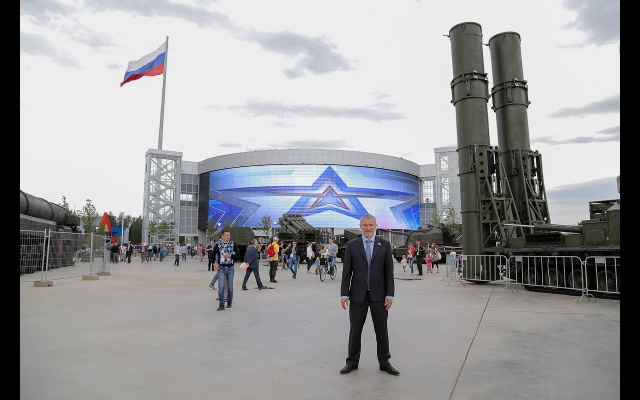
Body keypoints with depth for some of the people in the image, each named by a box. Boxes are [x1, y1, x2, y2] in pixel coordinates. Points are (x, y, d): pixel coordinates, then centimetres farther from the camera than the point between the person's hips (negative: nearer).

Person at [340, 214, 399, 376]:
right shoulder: (352, 245, 1)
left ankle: (384, 362, 26)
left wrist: (390, 294, -5)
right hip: (358, 294, 0)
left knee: (382, 329, 9)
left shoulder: (385, 245, 2)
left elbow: (389, 271, 1)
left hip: (379, 294, 0)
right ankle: (352, 362, 24)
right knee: (355, 329, 9)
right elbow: (346, 271, 0)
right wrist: (344, 294, -6)